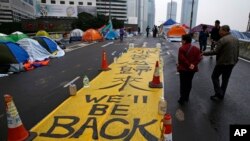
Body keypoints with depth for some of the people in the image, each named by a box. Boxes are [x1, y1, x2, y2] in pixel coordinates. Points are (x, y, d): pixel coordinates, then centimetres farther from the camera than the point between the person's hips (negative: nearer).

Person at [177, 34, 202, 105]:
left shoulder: (182, 48, -14)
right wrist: (193, 65, -10)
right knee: (189, 83, 17)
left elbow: (181, 59, -21)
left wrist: (188, 65, -14)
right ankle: (186, 97, 28)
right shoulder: (196, 48, 5)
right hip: (192, 69, 6)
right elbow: (199, 58, -3)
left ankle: (182, 99, 9)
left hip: (183, 69, -5)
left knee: (183, 84, 5)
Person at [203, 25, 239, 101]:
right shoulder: (236, 39, 8)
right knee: (225, 79, 16)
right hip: (231, 63, 8)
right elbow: (237, 52, 13)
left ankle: (219, 94, 5)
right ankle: (221, 95, 27)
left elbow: (215, 51, -19)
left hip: (222, 63, -8)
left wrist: (204, 53, -10)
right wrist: (234, 61, 21)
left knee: (215, 77, 8)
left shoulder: (222, 40, -18)